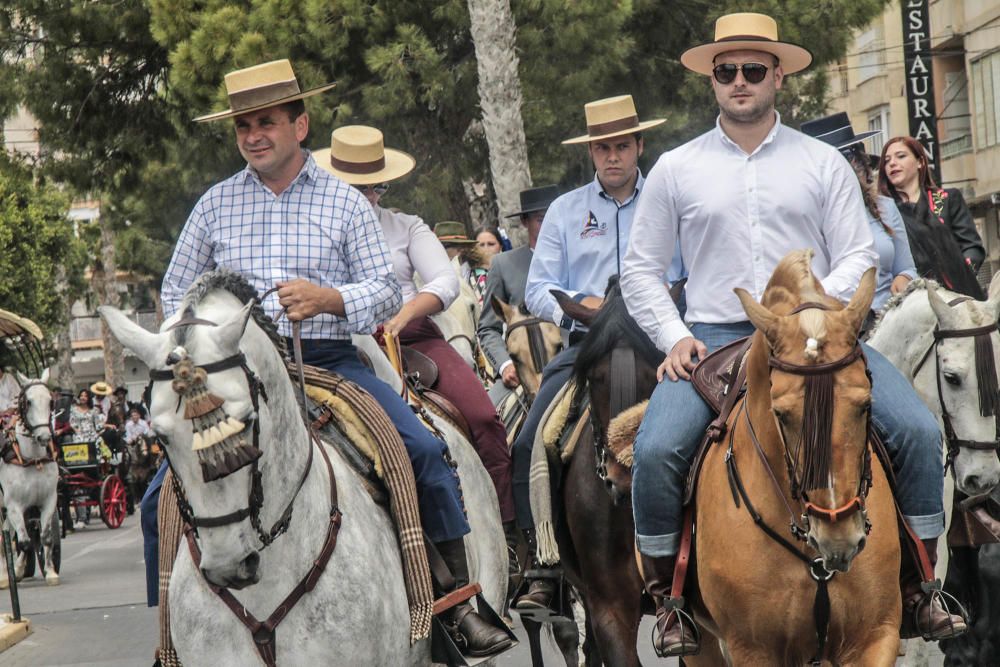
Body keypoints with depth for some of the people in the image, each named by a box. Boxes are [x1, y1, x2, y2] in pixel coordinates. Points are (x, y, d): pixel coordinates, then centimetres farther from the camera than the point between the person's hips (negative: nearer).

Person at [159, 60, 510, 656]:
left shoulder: (344, 202, 7)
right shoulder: (216, 205, 10)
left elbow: (387, 290, 2)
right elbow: (177, 289, 17)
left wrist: (328, 299, -17)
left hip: (331, 359, -1)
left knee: (425, 451, -19)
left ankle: (457, 602, -9)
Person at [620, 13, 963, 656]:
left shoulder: (824, 163, 8)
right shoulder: (676, 169, 8)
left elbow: (858, 255, 4)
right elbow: (641, 270, 11)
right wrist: (675, 337, -4)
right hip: (714, 338, -1)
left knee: (918, 431, -18)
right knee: (656, 449, -27)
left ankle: (918, 585, -1)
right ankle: (667, 595, -5)